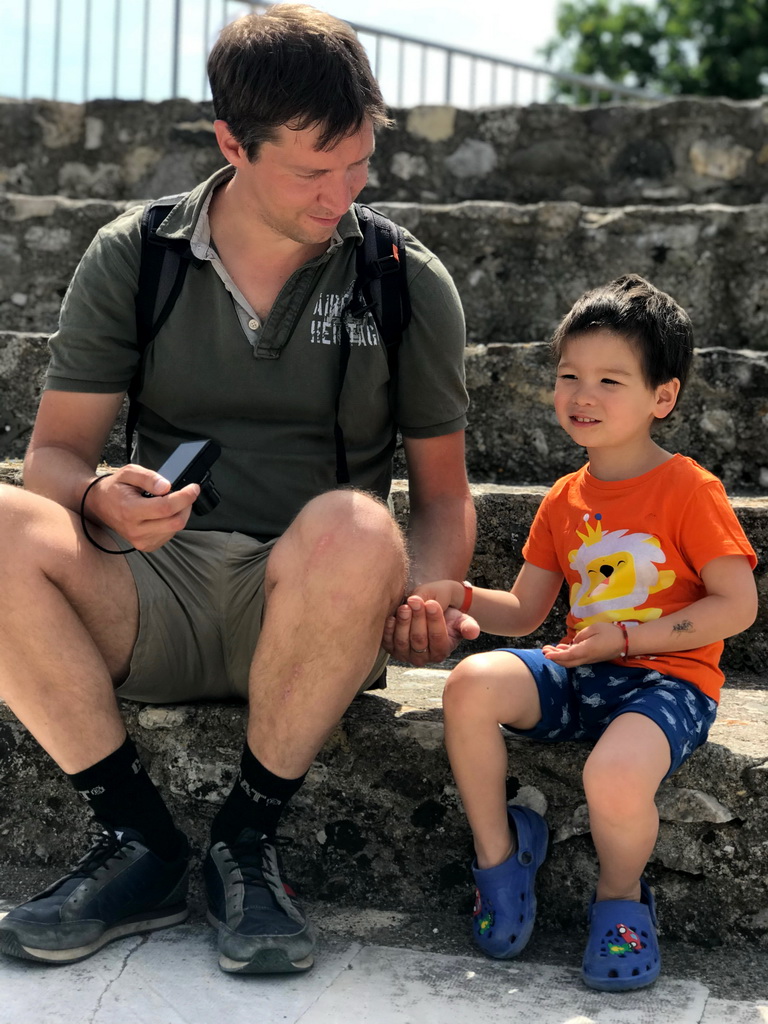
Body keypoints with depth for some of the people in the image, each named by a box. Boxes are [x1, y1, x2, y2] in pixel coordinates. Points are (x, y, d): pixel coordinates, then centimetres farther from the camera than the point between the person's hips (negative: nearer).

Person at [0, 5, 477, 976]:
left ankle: (245, 840, -15)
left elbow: (442, 491, 10)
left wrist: (427, 599, -12)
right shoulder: (130, 258, 6)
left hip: (308, 616, -1)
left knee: (355, 529, -36)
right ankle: (139, 842, -15)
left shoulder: (410, 284, 5)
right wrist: (99, 499, -20)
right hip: (152, 601, 1)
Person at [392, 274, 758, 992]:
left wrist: (625, 637, -16)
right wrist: (459, 597, -5)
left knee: (615, 776, -36)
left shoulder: (687, 490, -6)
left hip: (669, 678, -5)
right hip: (577, 672, 6)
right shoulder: (565, 500, 13)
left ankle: (621, 894, 0)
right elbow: (524, 611, 16)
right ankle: (498, 849, -1)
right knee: (471, 685, -23)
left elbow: (738, 605, -10)